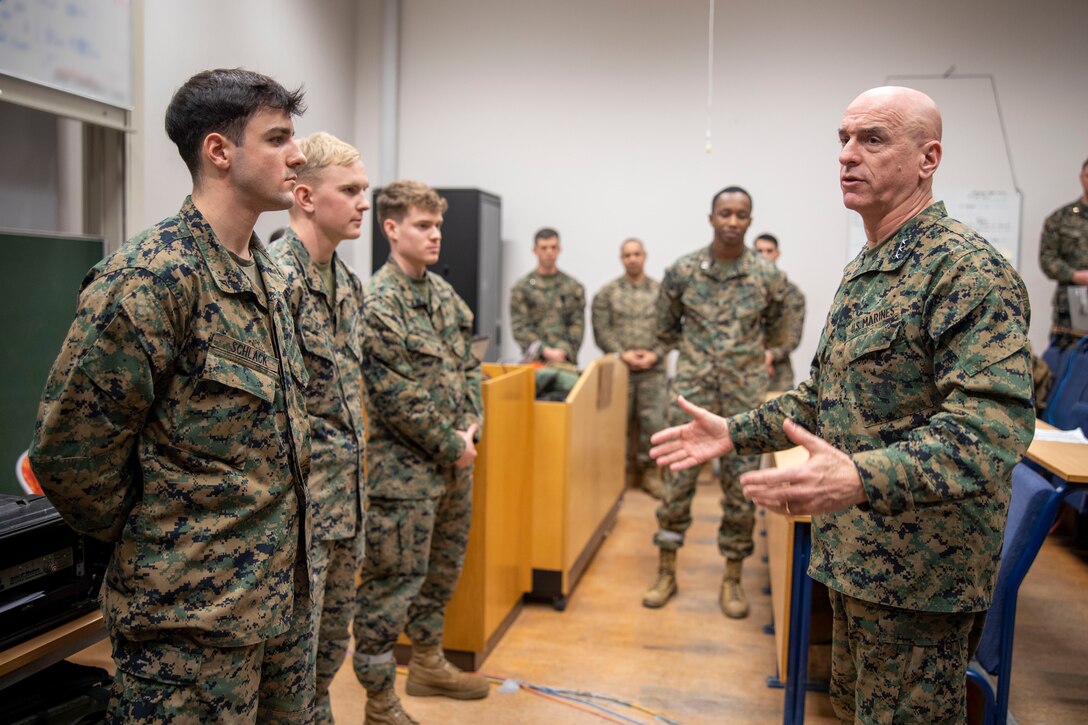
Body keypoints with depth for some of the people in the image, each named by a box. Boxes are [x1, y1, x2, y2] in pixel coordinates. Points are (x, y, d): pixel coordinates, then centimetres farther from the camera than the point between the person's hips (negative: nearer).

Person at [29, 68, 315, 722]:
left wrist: (279, 543, 13)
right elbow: (70, 451, -17)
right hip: (194, 616, -8)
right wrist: (149, 541, -3)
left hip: (289, 595, 8)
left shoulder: (271, 275, 7)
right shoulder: (149, 277, -20)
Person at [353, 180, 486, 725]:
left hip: (454, 460, 9)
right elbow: (397, 398, -19)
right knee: (392, 582, 2)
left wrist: (471, 425, -1)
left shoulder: (442, 291, 10)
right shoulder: (376, 303, -16)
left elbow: (468, 363, 13)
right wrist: (452, 445, -12)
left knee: (443, 569, 21)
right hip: (404, 468, -8)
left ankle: (428, 663, 41)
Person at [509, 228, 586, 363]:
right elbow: (519, 327, -1)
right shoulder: (521, 287, 6)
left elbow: (577, 325, 5)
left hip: (566, 360, 1)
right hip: (534, 361, -1)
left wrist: (564, 351, -12)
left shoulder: (574, 286, 11)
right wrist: (544, 351, -13)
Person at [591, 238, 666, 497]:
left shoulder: (661, 291, 8)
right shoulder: (607, 292, 5)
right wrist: (623, 353, -13)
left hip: (653, 368, 1)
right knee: (622, 421, 4)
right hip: (618, 367, 0)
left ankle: (649, 471, 12)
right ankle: (625, 470, 17)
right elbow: (601, 330, -2)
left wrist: (655, 354, -9)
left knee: (653, 420, -2)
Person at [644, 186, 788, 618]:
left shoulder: (769, 277, -1)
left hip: (746, 394, 1)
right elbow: (666, 327, 12)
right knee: (678, 480, 3)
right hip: (692, 391, 0)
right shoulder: (682, 271, -1)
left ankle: (732, 581, 20)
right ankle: (666, 572, 18)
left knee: (742, 486, 5)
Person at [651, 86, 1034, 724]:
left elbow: (995, 425, -29)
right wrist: (736, 433, 10)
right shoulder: (863, 269, 11)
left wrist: (863, 480, -42)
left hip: (921, 570, -8)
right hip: (855, 553, 9)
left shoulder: (969, 269, -19)